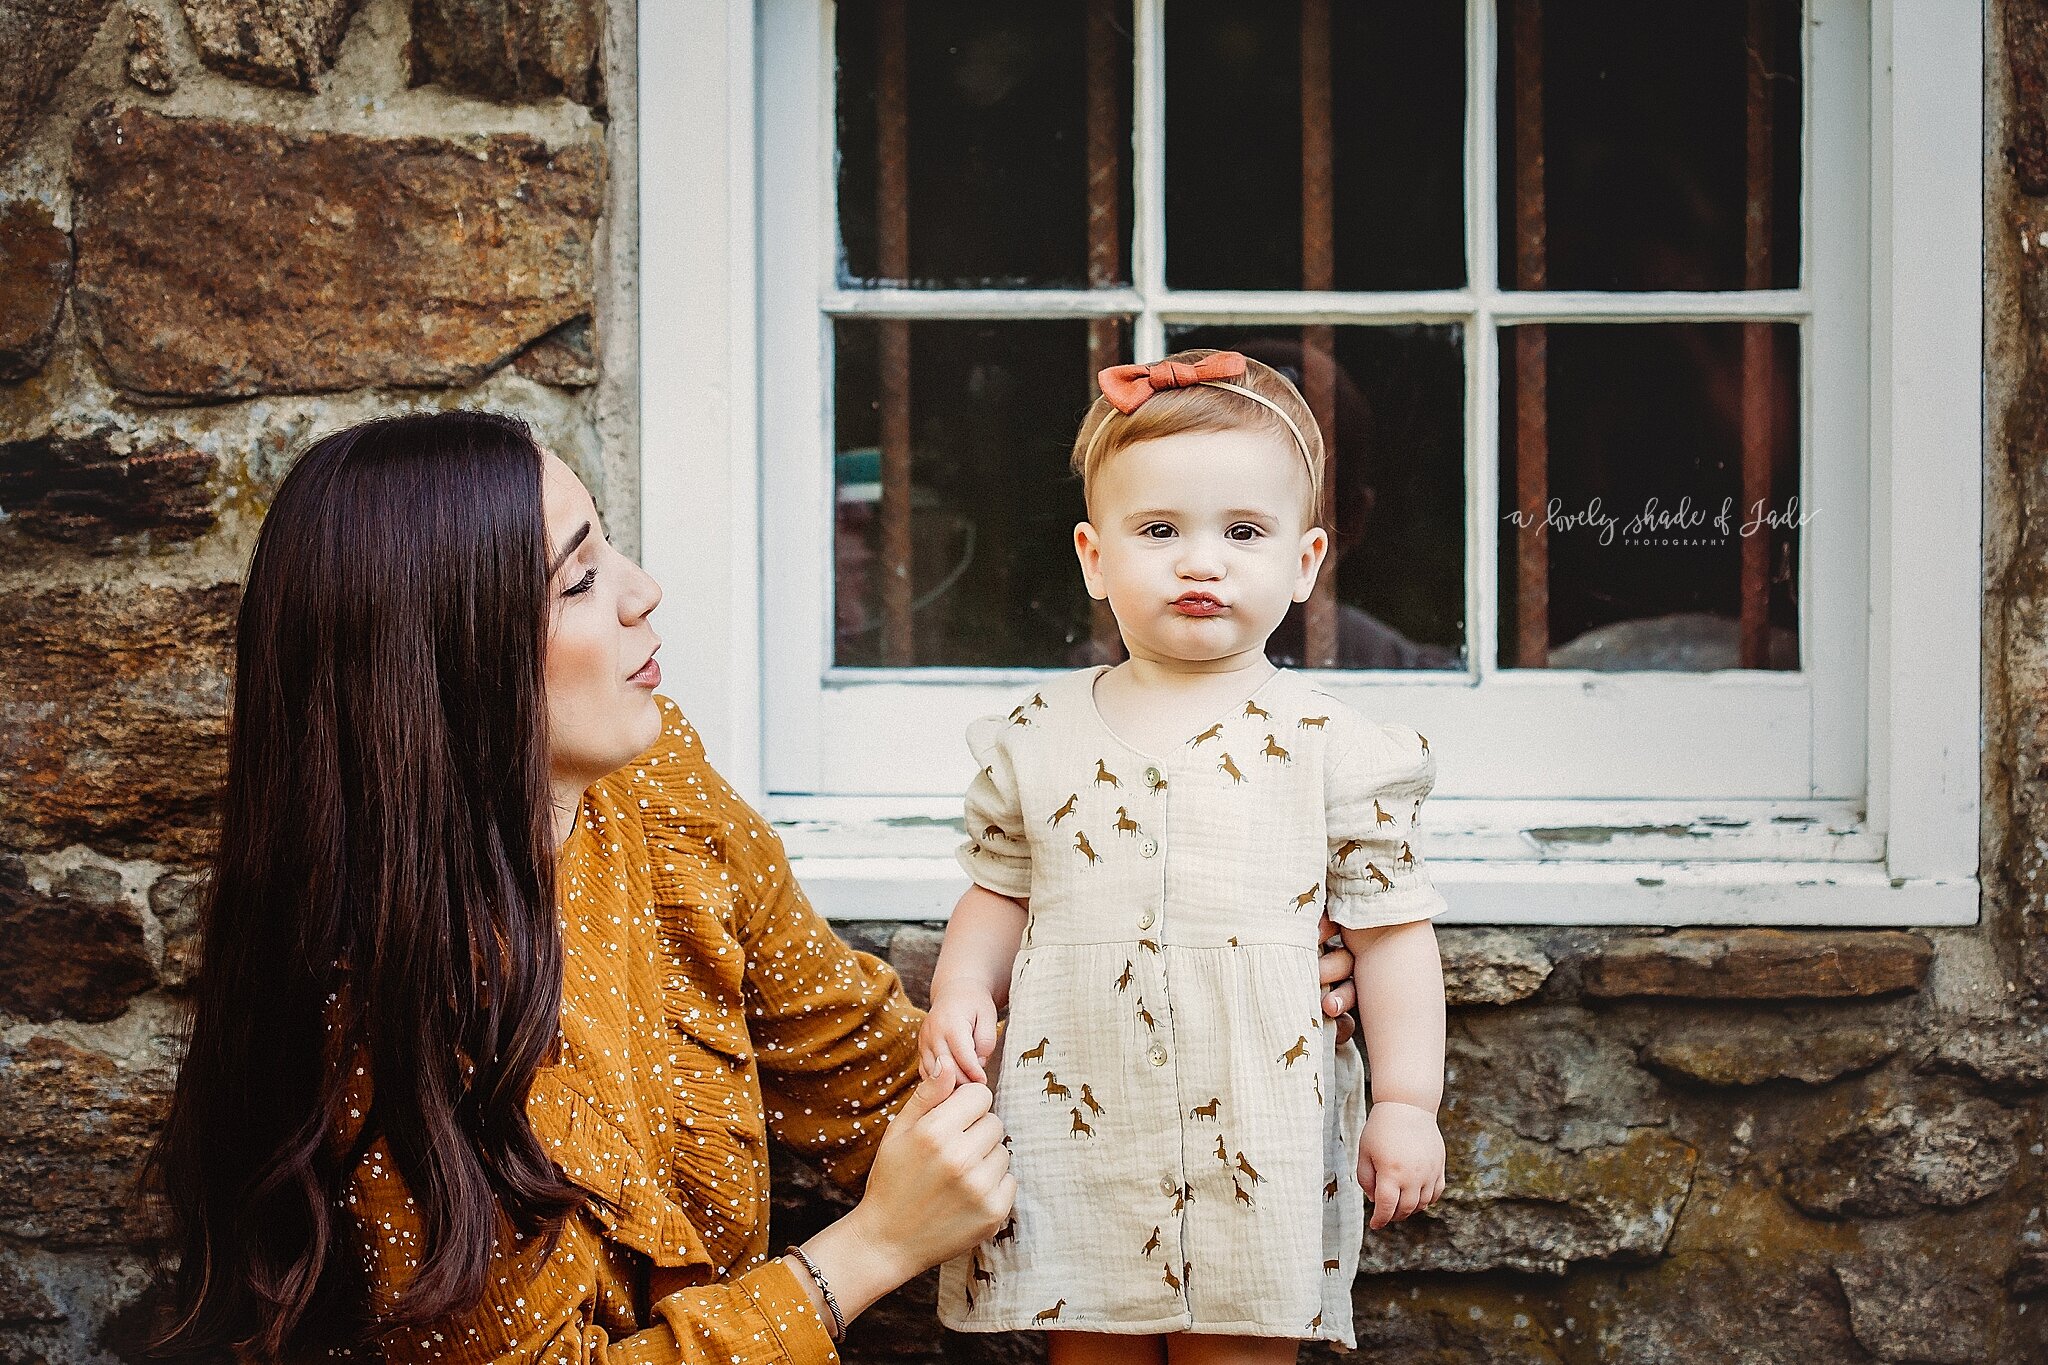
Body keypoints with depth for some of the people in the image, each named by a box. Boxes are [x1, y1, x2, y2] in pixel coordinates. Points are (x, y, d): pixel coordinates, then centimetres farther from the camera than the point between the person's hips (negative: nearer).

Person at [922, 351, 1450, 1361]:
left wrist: (1407, 1102, -3)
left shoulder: (1329, 747, -3)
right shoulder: (1036, 739, 5)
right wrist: (961, 989, -4)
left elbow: (1391, 926, 0)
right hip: (1074, 1132, 2)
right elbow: (1000, 893, 14)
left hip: (1258, 1148, -2)